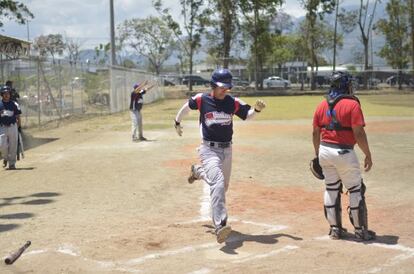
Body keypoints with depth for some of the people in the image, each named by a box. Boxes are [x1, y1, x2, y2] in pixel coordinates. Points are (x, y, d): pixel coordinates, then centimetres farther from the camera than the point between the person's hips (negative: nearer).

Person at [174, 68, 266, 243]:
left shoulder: (233, 103, -3)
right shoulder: (201, 99, -9)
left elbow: (247, 115, 7)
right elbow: (187, 106, 10)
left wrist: (257, 109, -14)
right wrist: (177, 122, 23)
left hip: (226, 150, 5)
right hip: (209, 149, -5)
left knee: (223, 187, 20)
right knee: (218, 183, -26)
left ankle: (198, 171, 50)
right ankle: (220, 226, -32)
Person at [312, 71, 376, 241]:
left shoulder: (322, 105, 7)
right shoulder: (352, 104, -11)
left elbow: (315, 133, 10)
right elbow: (359, 133, -16)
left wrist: (318, 154, 21)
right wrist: (368, 155, -7)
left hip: (324, 151, 6)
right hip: (343, 153, -6)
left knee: (331, 189, 15)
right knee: (356, 190, 6)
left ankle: (335, 229, 20)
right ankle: (360, 231, 11)